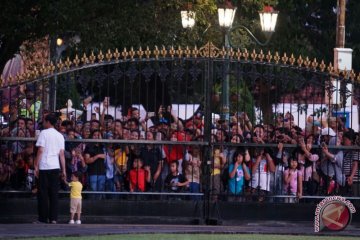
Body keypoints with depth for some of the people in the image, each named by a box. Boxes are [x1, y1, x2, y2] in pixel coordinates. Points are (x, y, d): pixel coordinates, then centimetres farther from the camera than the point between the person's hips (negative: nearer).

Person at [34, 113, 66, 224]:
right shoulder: (60, 136, 10)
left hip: (44, 166, -4)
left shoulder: (44, 133, -4)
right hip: (55, 167, 4)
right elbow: (62, 154, 8)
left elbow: (40, 151, -9)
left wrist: (36, 166, -6)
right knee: (54, 193, 6)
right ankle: (53, 218, 2)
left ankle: (43, 218, 0)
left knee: (43, 193, 1)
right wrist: (64, 170, 10)